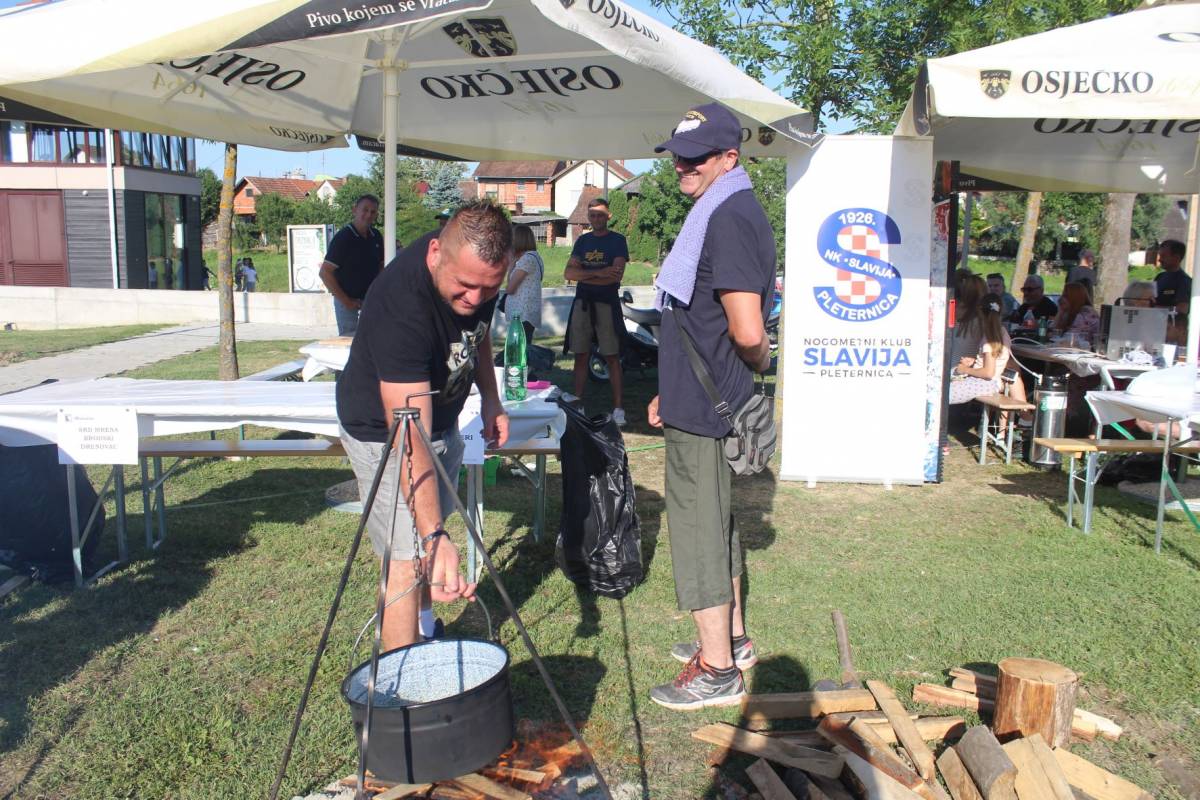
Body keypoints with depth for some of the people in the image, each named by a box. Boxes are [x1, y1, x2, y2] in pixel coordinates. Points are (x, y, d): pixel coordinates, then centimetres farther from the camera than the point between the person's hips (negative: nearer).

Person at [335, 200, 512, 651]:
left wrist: (490, 397, -2)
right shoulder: (400, 307, -40)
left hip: (442, 418, 8)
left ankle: (424, 631, 42)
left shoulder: (476, 269, -18)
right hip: (385, 432, -7)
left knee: (432, 528, 21)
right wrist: (435, 537, -51)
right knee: (410, 558, -9)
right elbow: (410, 441, -45)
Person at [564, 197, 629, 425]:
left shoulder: (617, 240, 2)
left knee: (612, 357, -4)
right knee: (581, 355, 4)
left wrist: (584, 276, -7)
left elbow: (616, 275, -11)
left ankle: (617, 408, -2)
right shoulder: (582, 241, 15)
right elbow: (568, 272, 3)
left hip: (607, 303, -4)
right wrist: (598, 273, -11)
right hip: (582, 303, 4)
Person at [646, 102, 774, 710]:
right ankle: (732, 640, 34)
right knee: (717, 523, 19)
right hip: (706, 402, 10)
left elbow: (748, 332, -29)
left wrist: (759, 361, -7)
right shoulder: (721, 214, 14)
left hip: (703, 411, -10)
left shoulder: (729, 220, -19)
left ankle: (718, 672, 12)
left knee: (698, 529, -1)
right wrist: (670, 392, 21)